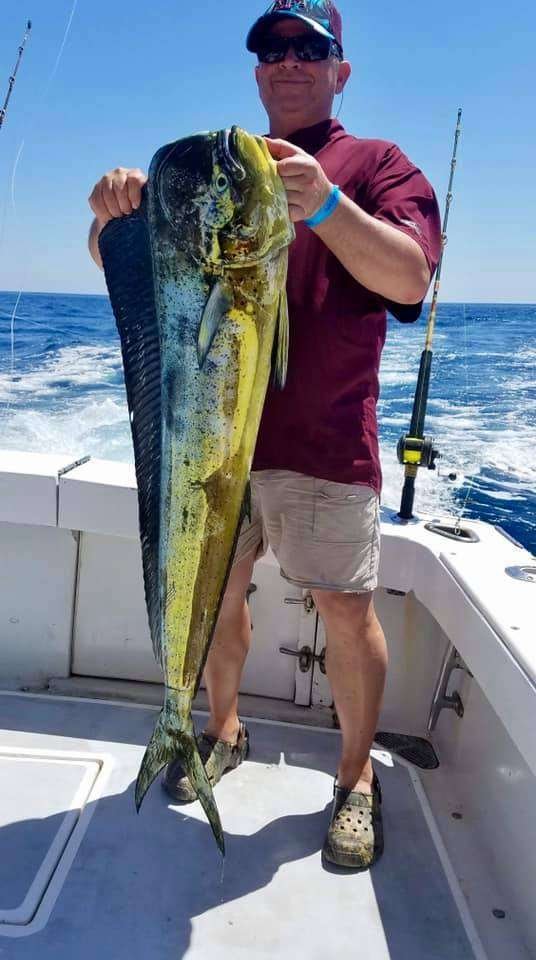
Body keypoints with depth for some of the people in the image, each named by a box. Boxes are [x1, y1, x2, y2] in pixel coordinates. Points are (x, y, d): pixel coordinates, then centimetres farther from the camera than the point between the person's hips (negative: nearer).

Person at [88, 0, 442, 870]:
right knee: (214, 592, 13)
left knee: (347, 611, 0)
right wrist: (115, 210, -11)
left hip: (320, 440, -3)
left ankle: (357, 776, 21)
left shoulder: (377, 164, 6)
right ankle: (224, 729, 36)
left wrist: (324, 205, -27)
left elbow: (409, 278, -12)